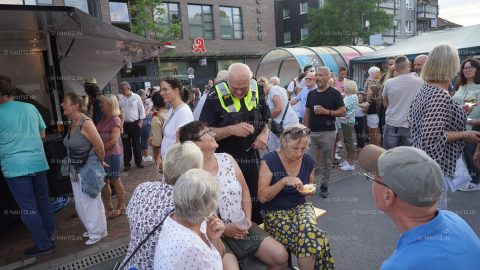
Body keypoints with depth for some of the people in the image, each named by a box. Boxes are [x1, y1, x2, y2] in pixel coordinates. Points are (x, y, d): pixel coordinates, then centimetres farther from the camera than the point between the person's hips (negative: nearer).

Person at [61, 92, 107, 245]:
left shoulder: (86, 123, -23)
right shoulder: (72, 123, 3)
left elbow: (100, 147, -19)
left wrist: (101, 163, -4)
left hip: (88, 169, -8)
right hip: (75, 169, 8)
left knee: (92, 201, 7)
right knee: (80, 202, 19)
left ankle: (98, 232, 26)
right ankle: (92, 228, 39)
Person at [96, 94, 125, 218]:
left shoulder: (115, 120, -12)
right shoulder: (103, 119, 10)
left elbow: (114, 140, -19)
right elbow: (97, 134, 14)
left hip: (112, 154, -7)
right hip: (102, 154, 7)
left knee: (115, 180, 4)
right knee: (103, 181, 12)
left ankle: (121, 206, 19)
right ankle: (108, 206, 26)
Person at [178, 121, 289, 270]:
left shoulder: (227, 158, 3)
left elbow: (245, 191, 10)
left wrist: (248, 218, -2)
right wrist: (223, 229, -14)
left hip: (241, 225, 6)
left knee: (281, 256, -2)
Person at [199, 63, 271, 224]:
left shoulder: (258, 92, 0)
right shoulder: (215, 98, -14)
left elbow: (266, 120, 13)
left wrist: (264, 134, -8)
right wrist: (231, 129, -27)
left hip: (252, 159, 4)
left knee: (256, 206, 17)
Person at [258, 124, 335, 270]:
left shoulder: (308, 160, 0)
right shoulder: (270, 160, -14)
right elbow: (262, 197, -16)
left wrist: (309, 191, -5)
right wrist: (284, 181, -27)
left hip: (300, 207, 4)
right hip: (275, 212, -4)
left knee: (310, 233, -29)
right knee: (314, 238, -26)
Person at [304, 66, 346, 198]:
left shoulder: (334, 93, -4)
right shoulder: (311, 94, 10)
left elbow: (343, 112, -7)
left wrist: (326, 111, -18)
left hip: (327, 133, -4)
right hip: (312, 133, 4)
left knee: (326, 162, 7)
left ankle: (324, 186, 20)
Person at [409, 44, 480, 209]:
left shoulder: (425, 89, 5)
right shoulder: (441, 96, -23)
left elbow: (412, 119, 16)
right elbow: (431, 137, -29)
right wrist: (464, 135, -15)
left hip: (423, 162, 10)